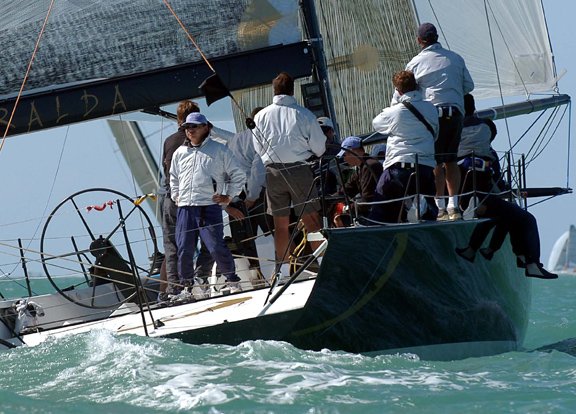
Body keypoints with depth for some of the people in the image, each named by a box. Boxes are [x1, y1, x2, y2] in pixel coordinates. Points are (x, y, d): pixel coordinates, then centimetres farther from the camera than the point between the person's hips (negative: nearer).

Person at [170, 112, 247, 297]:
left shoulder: (219, 150, 6)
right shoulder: (180, 153, 18)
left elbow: (238, 175, 10)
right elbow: (173, 177, 34)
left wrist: (229, 196, 3)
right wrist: (175, 196, 20)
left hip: (209, 207, -4)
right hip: (185, 208, 4)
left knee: (216, 247, -12)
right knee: (184, 250, 1)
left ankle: (232, 281, 3)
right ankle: (186, 286, 13)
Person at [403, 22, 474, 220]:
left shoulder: (415, 63, -1)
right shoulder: (456, 59, 9)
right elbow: (469, 86, 13)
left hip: (431, 113, -4)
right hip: (456, 112, 4)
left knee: (436, 163, -1)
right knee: (451, 160, 10)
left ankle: (441, 208, -3)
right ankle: (454, 206, 7)